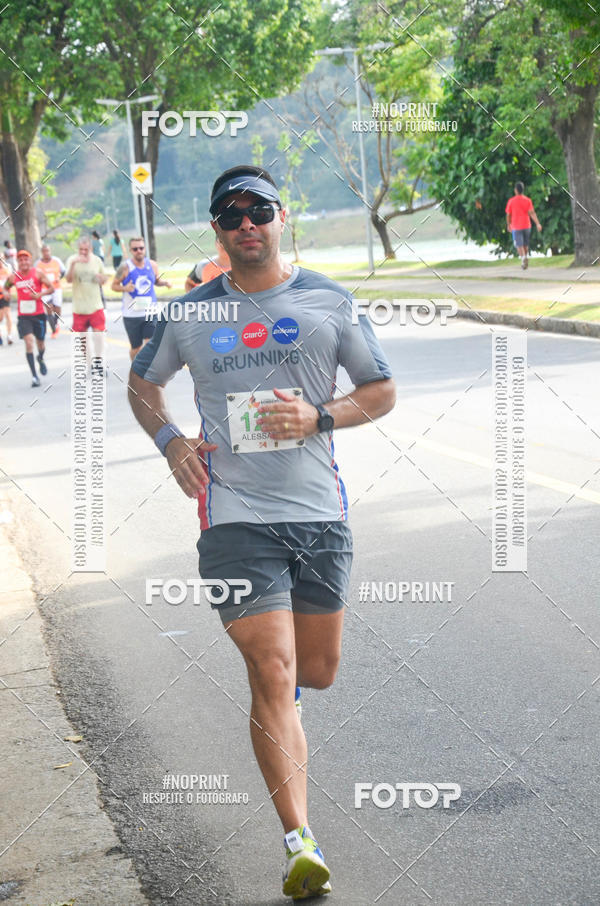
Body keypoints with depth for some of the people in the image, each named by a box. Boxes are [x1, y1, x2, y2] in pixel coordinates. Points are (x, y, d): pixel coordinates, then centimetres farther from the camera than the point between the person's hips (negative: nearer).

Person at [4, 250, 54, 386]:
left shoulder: (38, 273, -6)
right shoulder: (13, 277, 1)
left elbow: (51, 288, -3)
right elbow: (6, 288, 18)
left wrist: (40, 294, -20)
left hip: (39, 314, 0)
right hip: (23, 316, 0)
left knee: (40, 342, 14)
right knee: (28, 342, -16)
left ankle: (41, 359, 52)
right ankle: (34, 376, -14)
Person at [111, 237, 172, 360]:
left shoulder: (152, 265, 3)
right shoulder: (125, 267, -8)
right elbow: (114, 285, -3)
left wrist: (164, 282, -2)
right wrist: (125, 288, -23)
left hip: (150, 312, 2)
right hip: (131, 314, -2)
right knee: (136, 347, 9)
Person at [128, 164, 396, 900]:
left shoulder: (328, 302, 4)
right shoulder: (189, 314, 5)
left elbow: (383, 391, 10)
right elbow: (142, 383, 20)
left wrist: (319, 416, -9)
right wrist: (170, 441, 1)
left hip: (320, 513, 2)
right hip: (236, 517, -2)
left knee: (319, 670, 14)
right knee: (274, 677, -11)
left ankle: (273, 689, 52)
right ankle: (300, 843, -9)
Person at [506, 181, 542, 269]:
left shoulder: (511, 201, -4)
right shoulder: (528, 200, -1)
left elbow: (508, 215, 0)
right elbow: (532, 213, -11)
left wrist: (508, 225, 15)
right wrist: (538, 224, -14)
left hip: (516, 227, -3)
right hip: (526, 225, 3)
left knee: (519, 245, -6)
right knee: (526, 244, 19)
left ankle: (523, 257, -29)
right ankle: (526, 256, 18)